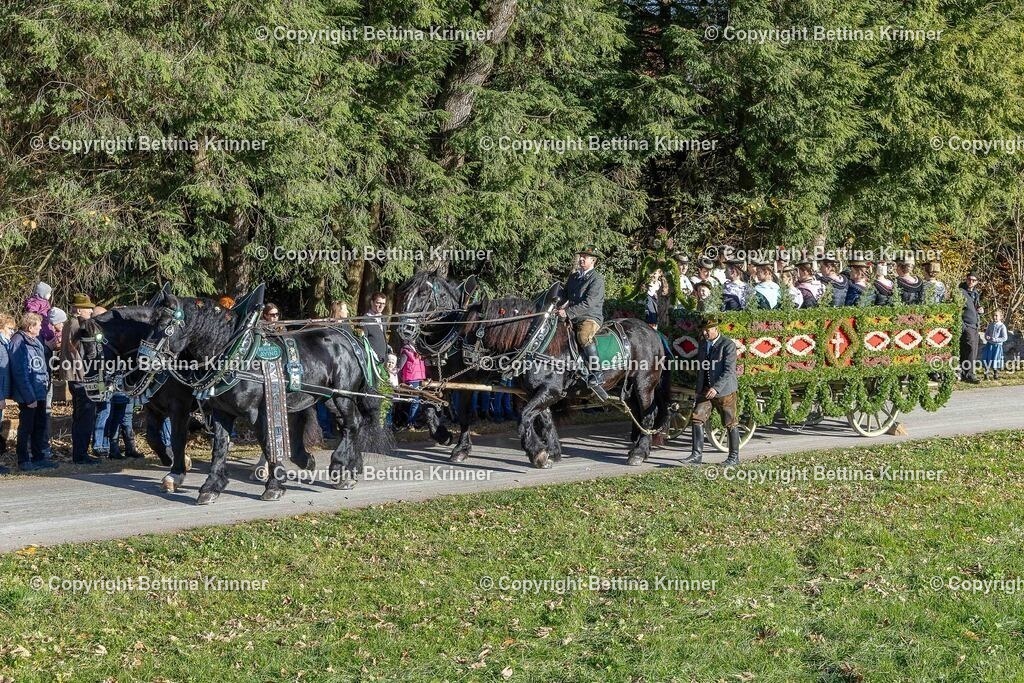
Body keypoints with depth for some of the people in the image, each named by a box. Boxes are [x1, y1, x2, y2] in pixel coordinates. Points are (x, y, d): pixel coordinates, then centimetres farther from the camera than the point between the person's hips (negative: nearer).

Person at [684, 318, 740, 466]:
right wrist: (698, 391, 14)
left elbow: (729, 371, -20)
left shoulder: (728, 345, -14)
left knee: (730, 424, 5)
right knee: (697, 419, -6)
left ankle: (734, 457, 16)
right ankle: (697, 455, -5)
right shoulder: (703, 343, 9)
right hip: (706, 390, 6)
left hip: (725, 391, -6)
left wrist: (716, 388, -30)